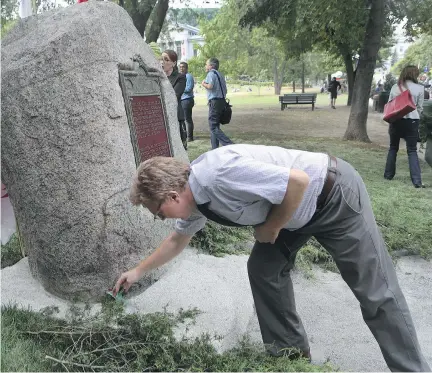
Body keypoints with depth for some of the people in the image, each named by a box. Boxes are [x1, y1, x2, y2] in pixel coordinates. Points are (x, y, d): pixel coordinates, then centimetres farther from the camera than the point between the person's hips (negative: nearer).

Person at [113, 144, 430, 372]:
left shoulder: (220, 173, -32)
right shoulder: (193, 199, -1)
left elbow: (298, 181, -30)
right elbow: (178, 239, 18)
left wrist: (272, 227, -16)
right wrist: (139, 271, 26)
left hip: (335, 194, -8)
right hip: (296, 208, 9)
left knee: (375, 291, -1)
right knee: (263, 270, 6)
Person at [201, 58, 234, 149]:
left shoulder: (211, 73, -7)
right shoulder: (220, 75, 21)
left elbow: (210, 86, -21)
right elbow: (225, 90, 20)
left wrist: (203, 84, -5)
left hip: (215, 101, -10)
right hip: (222, 100, 10)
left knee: (213, 126, -10)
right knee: (215, 126, 13)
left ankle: (229, 145, -20)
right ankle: (215, 150, 15)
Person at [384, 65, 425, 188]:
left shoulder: (395, 87, 2)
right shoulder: (420, 88, -4)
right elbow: (419, 108, 1)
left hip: (396, 120, 2)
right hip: (412, 121, -2)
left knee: (393, 148, 17)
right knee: (412, 151, 0)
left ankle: (388, 174, 22)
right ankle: (417, 181, -5)